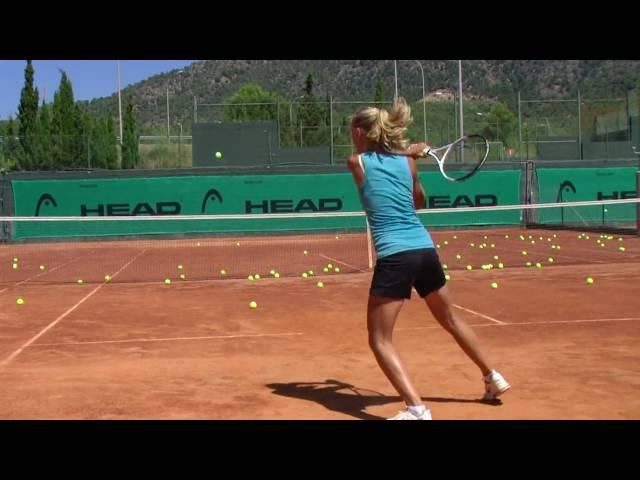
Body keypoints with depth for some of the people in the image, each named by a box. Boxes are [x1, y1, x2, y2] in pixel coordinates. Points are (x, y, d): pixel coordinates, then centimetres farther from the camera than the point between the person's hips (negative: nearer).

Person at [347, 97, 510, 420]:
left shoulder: (356, 163, 0)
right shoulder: (406, 162, 10)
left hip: (395, 257, -6)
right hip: (425, 249, 6)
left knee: (379, 341, 0)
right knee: (451, 320, 27)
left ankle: (417, 409, -13)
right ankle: (493, 378, 39)